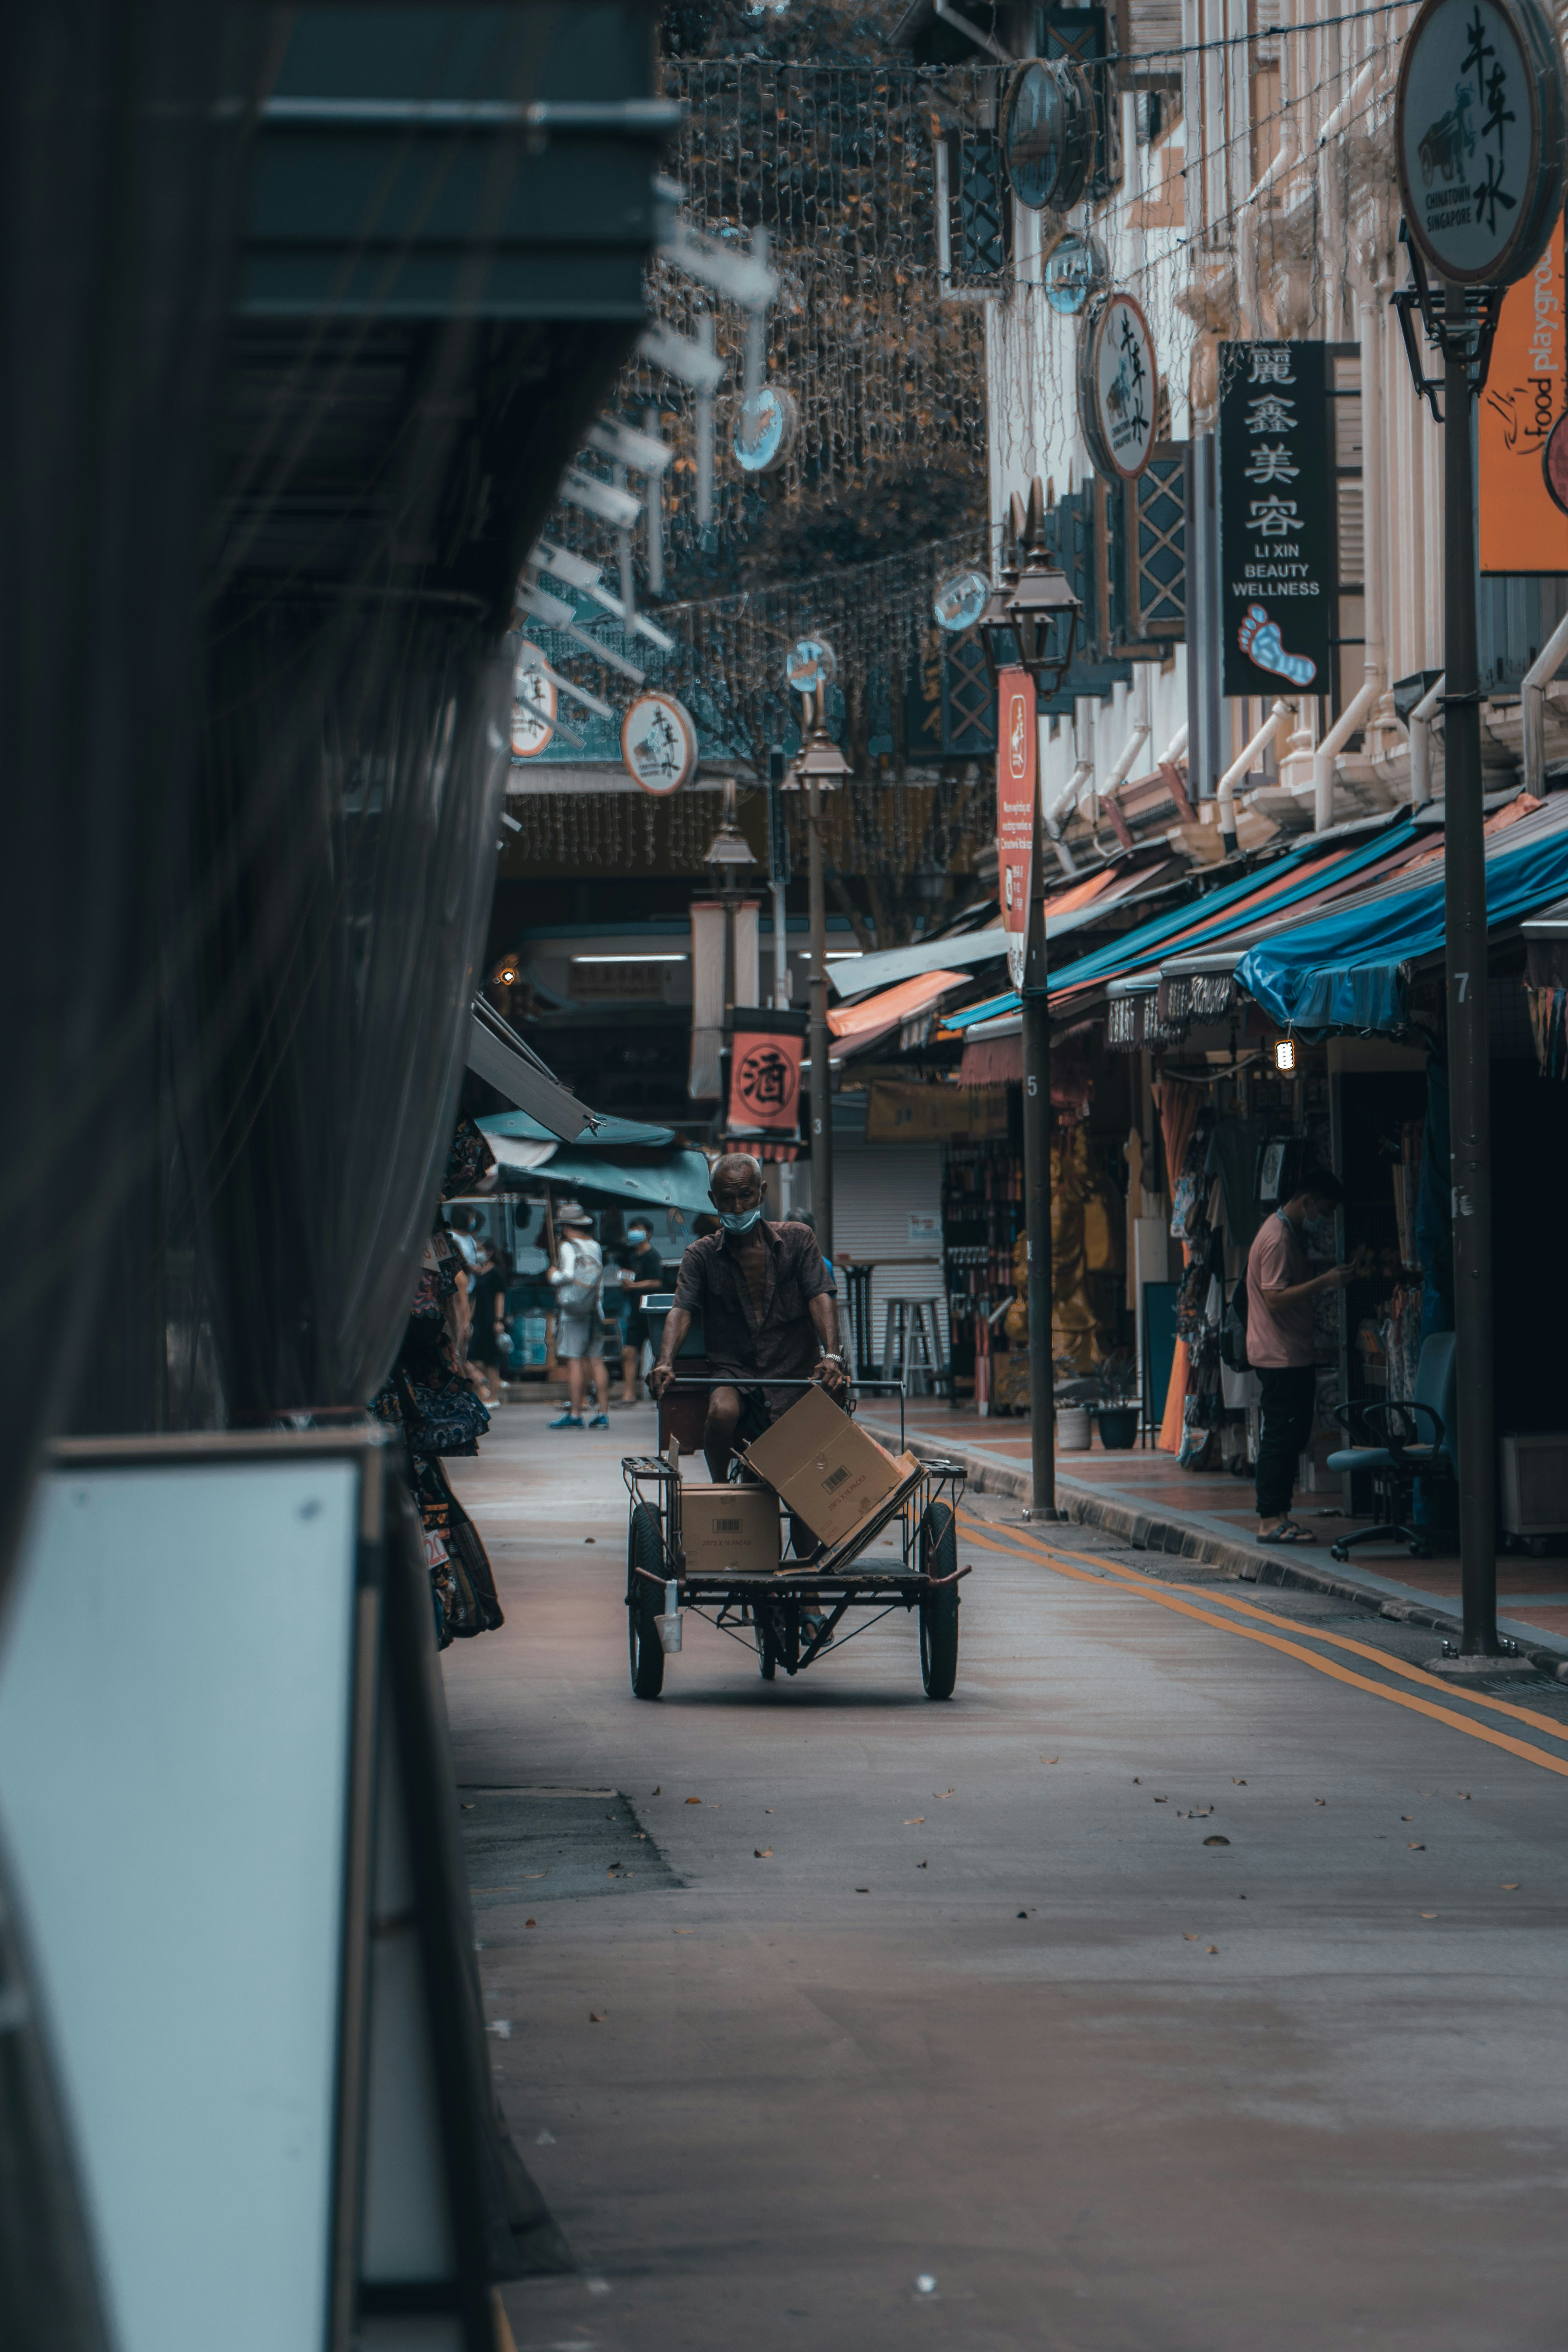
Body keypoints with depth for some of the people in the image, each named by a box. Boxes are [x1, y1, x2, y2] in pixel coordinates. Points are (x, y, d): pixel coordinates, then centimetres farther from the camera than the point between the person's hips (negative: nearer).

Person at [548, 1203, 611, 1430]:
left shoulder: (568, 1247, -8)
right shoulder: (595, 1247, 12)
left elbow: (568, 1275, -18)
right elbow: (600, 1277, 13)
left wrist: (554, 1275, 0)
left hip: (573, 1309, -6)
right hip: (594, 1309, 6)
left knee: (574, 1362, -6)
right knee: (596, 1362, 6)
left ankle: (575, 1414, -7)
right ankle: (602, 1413, 5)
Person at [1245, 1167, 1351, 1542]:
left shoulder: (1289, 1233, 16)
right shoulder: (1277, 1238, -17)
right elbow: (1276, 1298, -24)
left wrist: (1326, 1278, 14)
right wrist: (1323, 1282, -25)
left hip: (1292, 1356, 11)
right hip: (1280, 1355, -11)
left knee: (1291, 1437, 11)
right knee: (1280, 1439, -8)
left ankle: (1276, 1517, 14)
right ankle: (1271, 1521, -6)